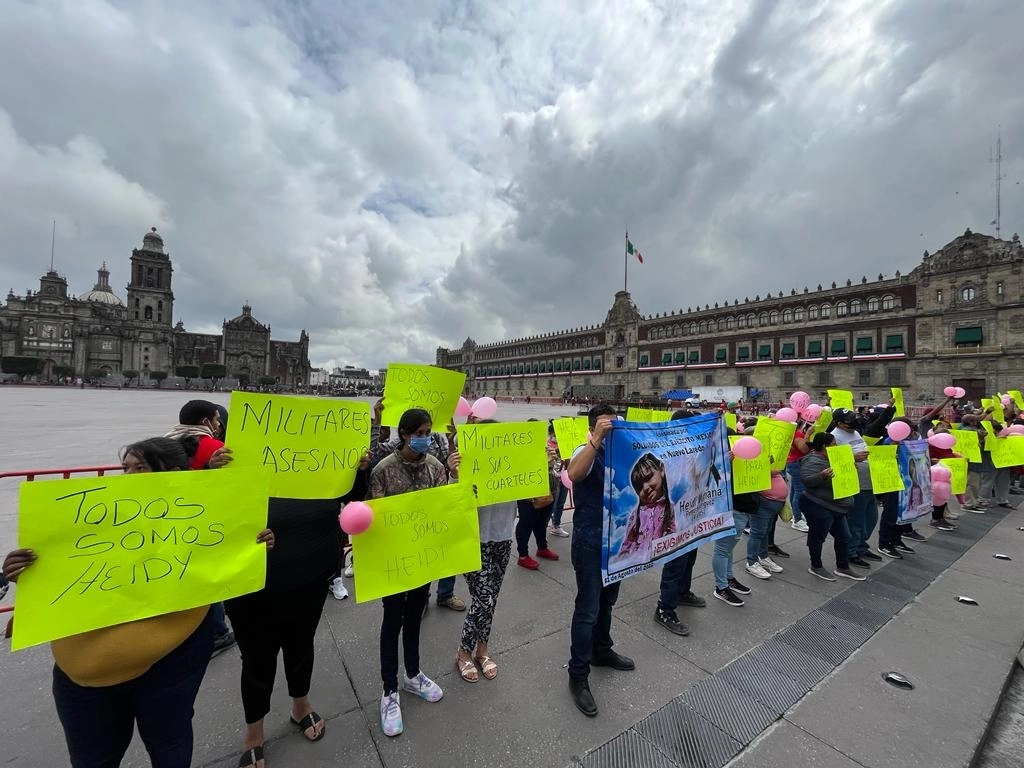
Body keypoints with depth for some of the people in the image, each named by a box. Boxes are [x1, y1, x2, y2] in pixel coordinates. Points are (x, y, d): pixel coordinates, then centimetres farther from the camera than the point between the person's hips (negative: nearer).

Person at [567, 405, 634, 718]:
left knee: (606, 602, 23)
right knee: (588, 609, 1)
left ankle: (602, 651, 43)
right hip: (590, 542, -6)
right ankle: (578, 676, 16)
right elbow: (574, 474, -37)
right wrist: (597, 440, -41)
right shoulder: (587, 453, -15)